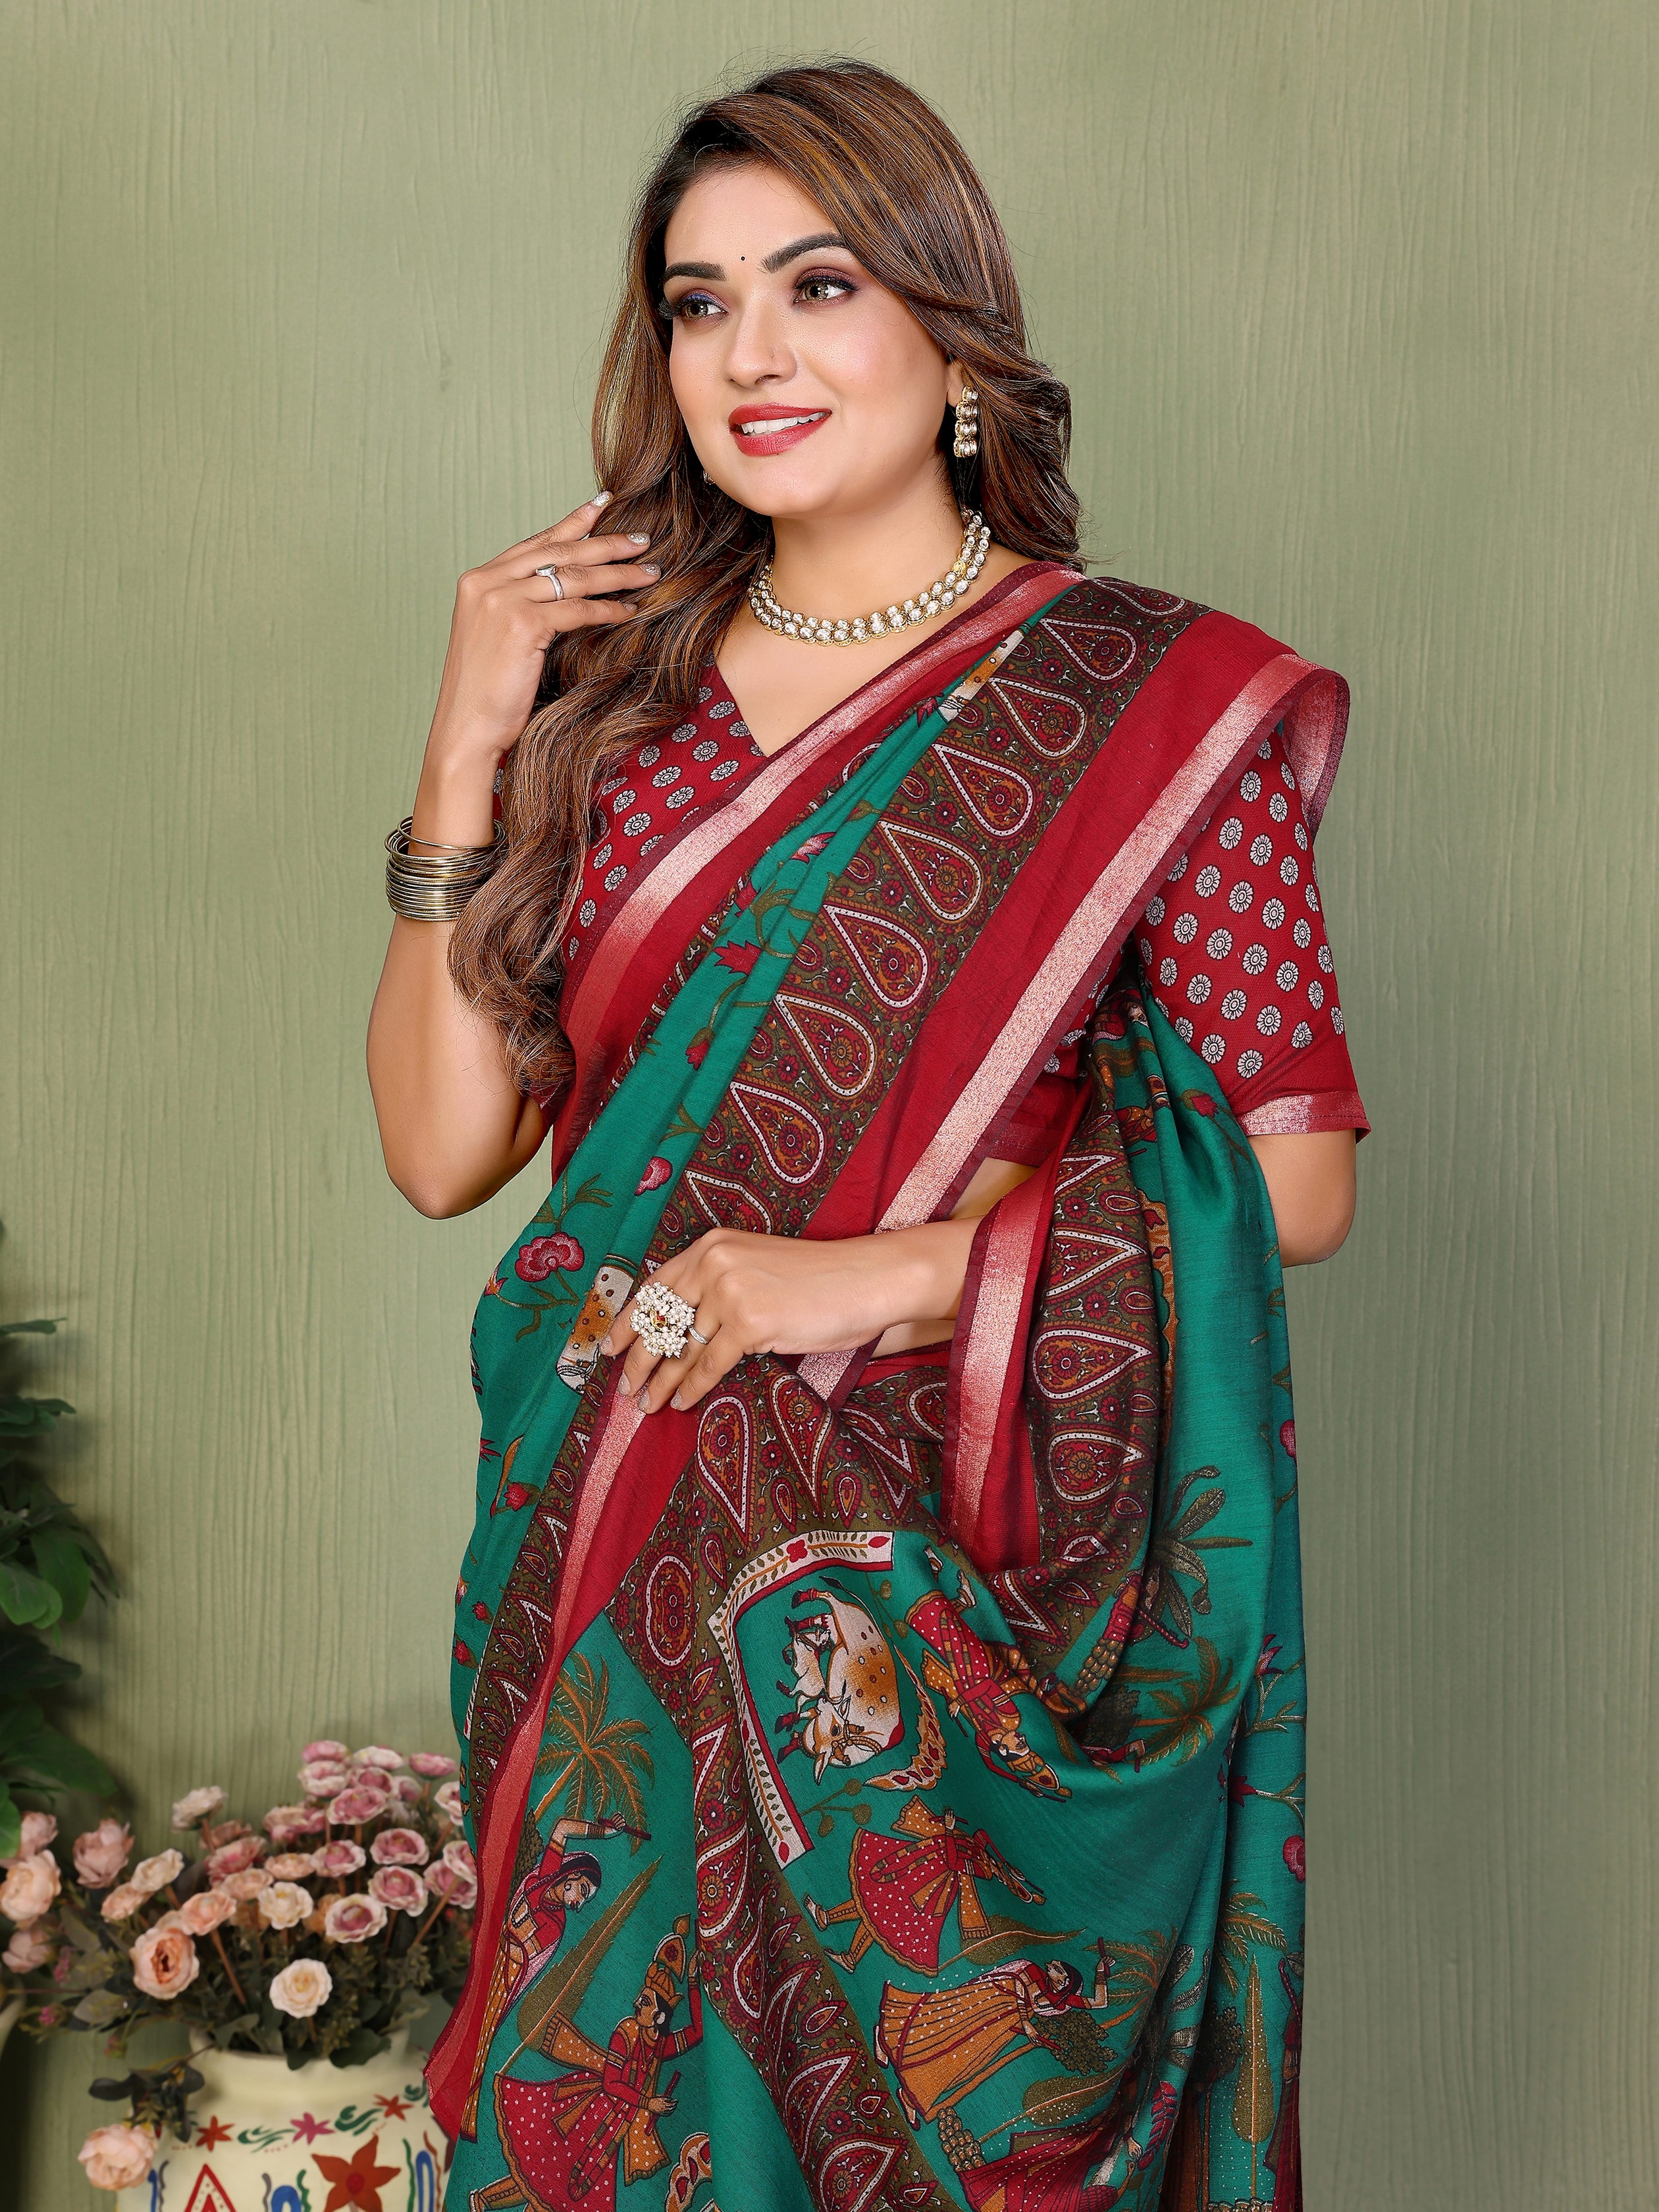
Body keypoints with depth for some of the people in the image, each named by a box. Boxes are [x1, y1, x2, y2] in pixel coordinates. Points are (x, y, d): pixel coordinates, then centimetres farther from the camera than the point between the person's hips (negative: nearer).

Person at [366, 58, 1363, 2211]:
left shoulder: (1151, 704, -5)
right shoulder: (617, 693, 5)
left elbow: (1296, 1180, -7)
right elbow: (446, 1144, 1)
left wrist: (882, 1274, -16)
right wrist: (469, 751, -6)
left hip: (958, 1583, -3)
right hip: (618, 1558, 3)